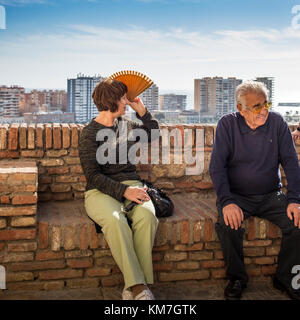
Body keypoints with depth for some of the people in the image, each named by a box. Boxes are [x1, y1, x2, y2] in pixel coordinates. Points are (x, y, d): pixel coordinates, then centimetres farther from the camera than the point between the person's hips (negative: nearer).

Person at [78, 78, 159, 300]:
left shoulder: (127, 126, 16)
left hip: (131, 184, 4)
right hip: (100, 191, -4)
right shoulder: (89, 133, -1)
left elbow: (153, 133, 36)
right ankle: (138, 286, -32)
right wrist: (123, 191, -22)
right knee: (115, 220, -37)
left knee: (147, 215, -30)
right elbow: (93, 176, -9)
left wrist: (142, 111, 19)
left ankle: (133, 288, -27)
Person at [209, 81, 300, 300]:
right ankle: (237, 277, -5)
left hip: (271, 195, 2)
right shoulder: (227, 125, -5)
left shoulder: (277, 122, -1)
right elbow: (217, 166, -9)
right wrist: (226, 202, -24)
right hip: (237, 195, -2)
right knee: (227, 223, -30)